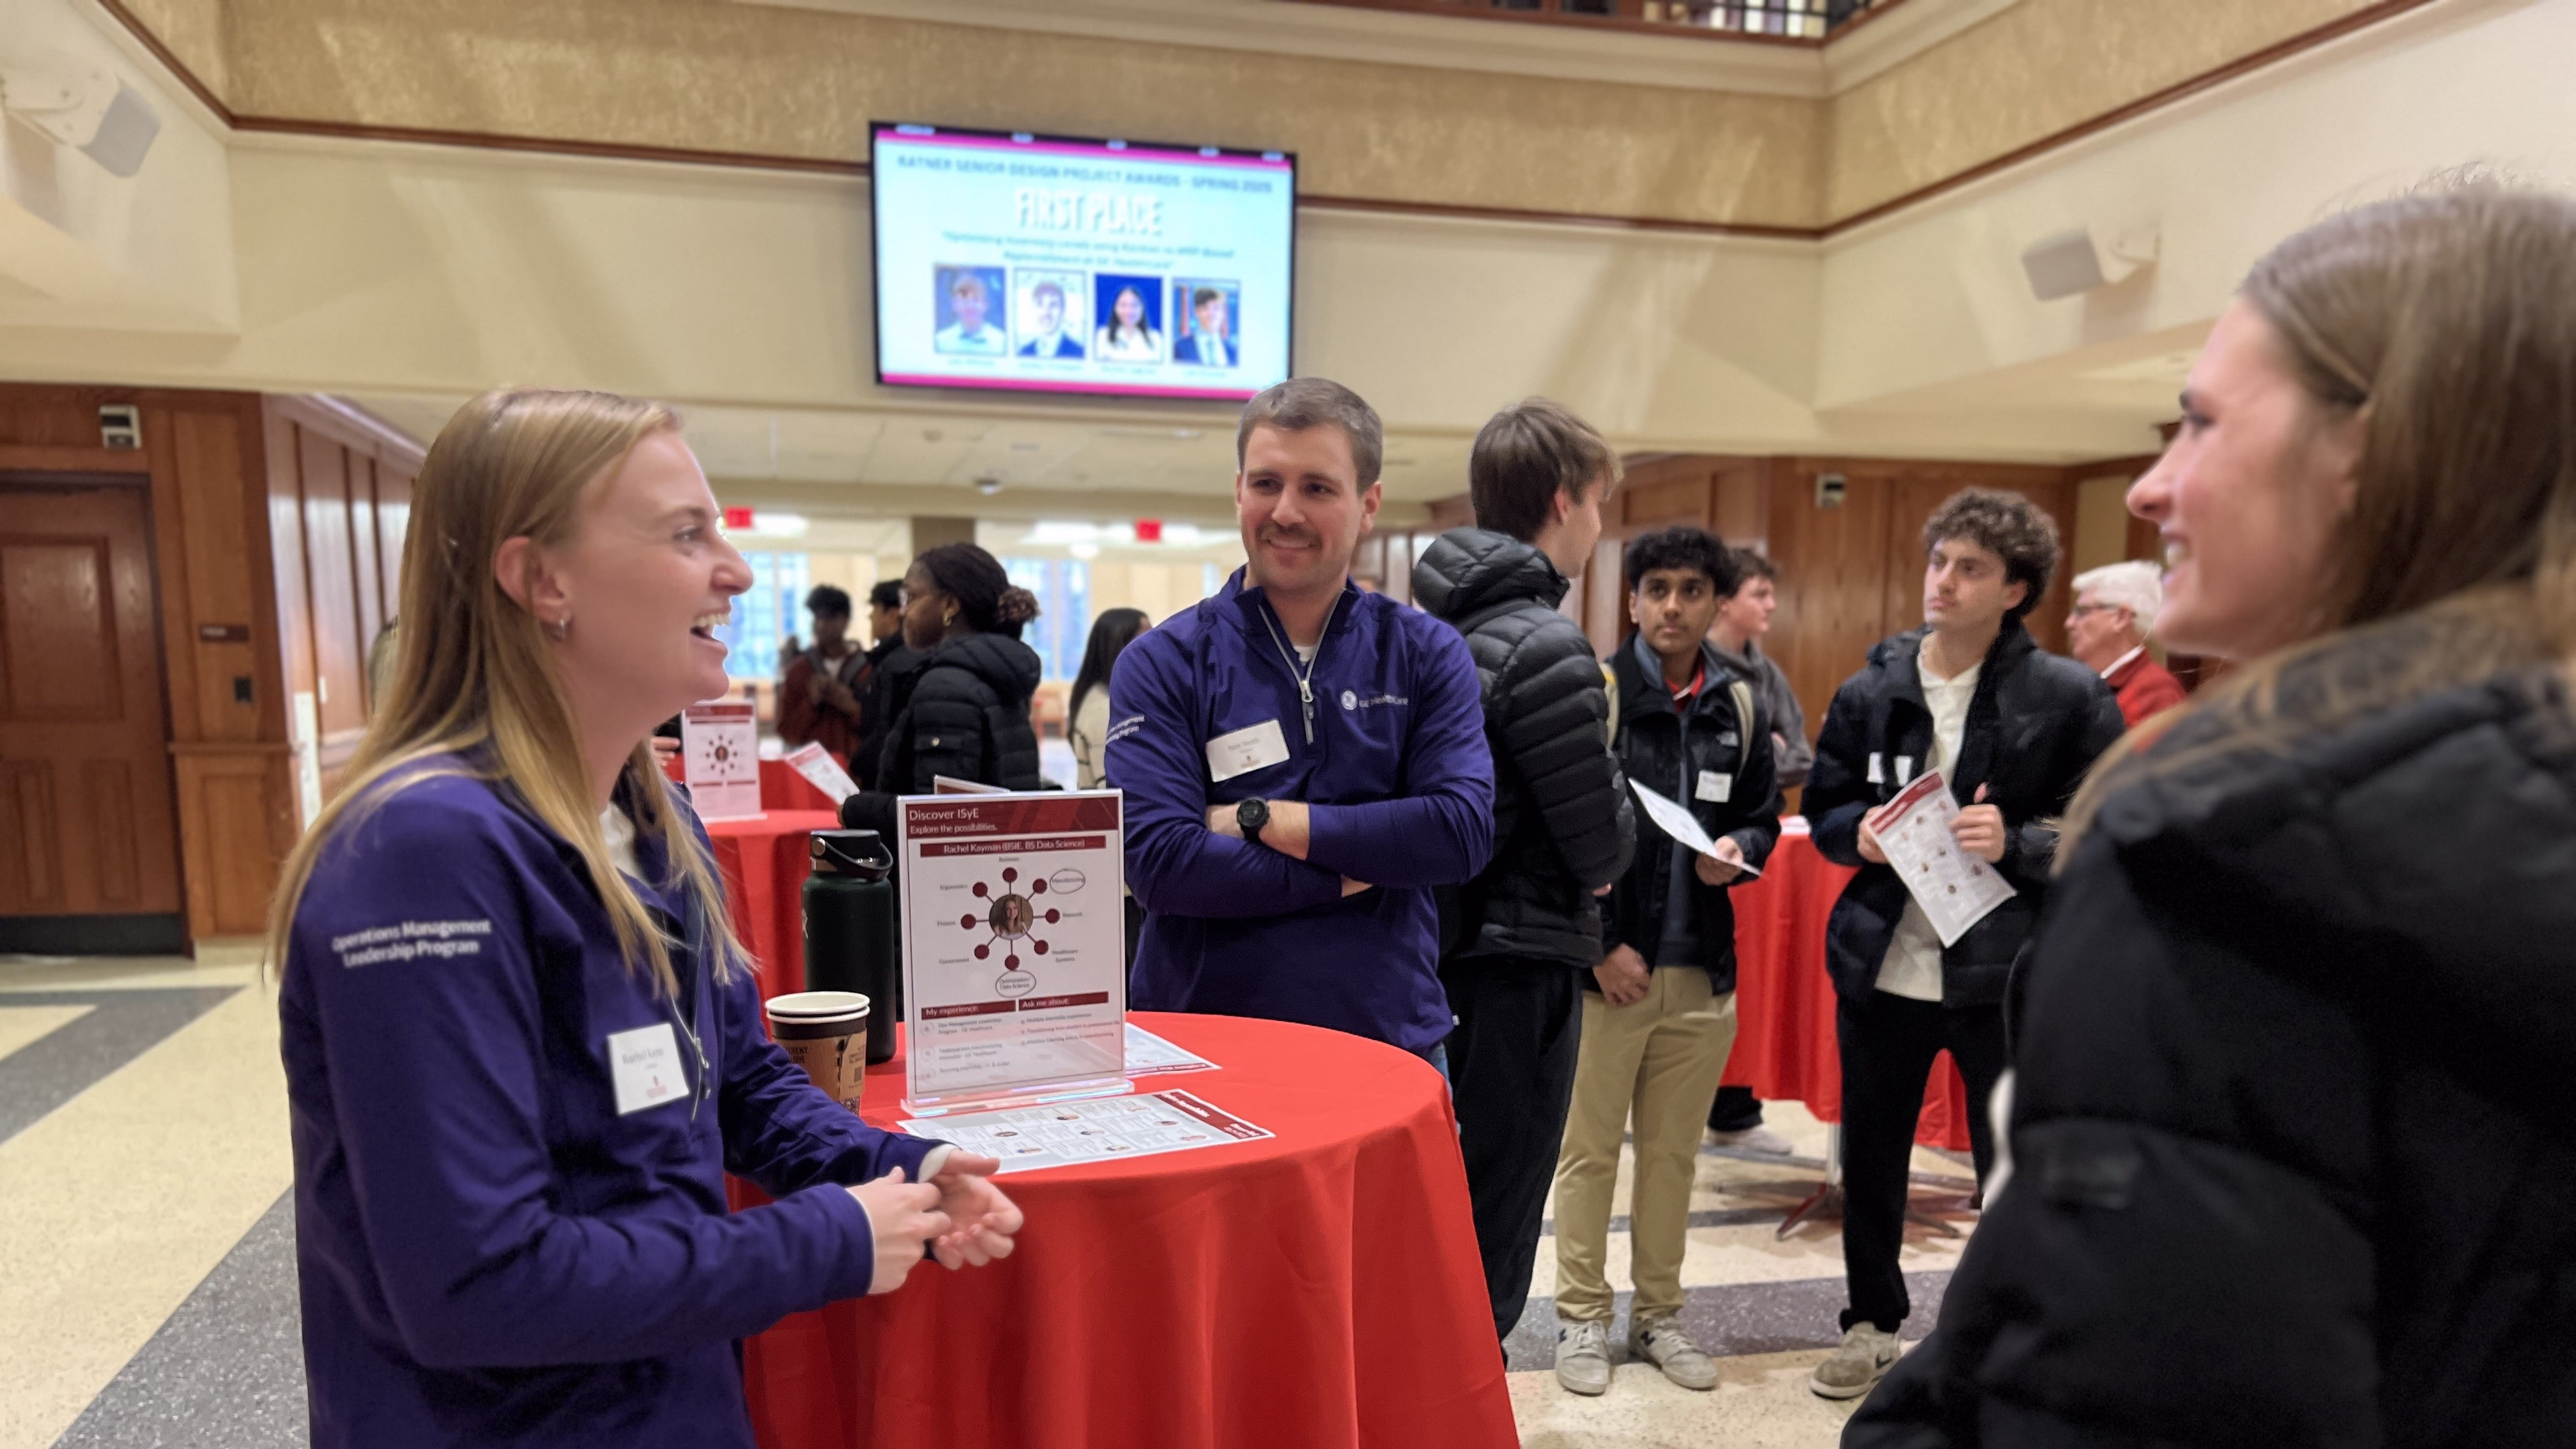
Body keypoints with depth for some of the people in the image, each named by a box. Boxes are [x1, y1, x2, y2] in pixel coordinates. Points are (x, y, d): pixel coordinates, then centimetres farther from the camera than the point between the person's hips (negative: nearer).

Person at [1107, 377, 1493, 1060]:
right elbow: (1157, 862, -16)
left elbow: (1463, 833, -12)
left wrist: (1258, 818, -14)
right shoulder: (1161, 664, -4)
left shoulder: (1426, 653, 1)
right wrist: (1354, 871, -13)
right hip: (1203, 1048, -1)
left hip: (1392, 1044, 2)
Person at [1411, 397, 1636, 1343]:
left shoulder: (1430, 622, 7)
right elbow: (1602, 841, -16)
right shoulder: (1544, 646, -19)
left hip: (1435, 945, 9)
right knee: (1490, 1240, 4)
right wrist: (1619, 836, 6)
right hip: (1518, 957, -9)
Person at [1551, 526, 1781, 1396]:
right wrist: (1602, 945, -11)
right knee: (1590, 1149, 6)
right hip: (1609, 962, -4)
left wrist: (1739, 851, -7)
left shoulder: (1740, 705, 7)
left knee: (1673, 1151, 15)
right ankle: (1582, 1316, 21)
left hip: (1703, 969, 4)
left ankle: (1659, 1313, 30)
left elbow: (1762, 815, 16)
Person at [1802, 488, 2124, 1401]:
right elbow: (1824, 810, 11)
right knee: (1870, 1156, 17)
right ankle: (1873, 1325, 38)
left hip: (2006, 972, -3)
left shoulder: (2069, 696, -7)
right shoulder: (1871, 690, 3)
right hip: (1881, 963, 4)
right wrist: (1860, 831, -10)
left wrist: (2017, 843, -20)